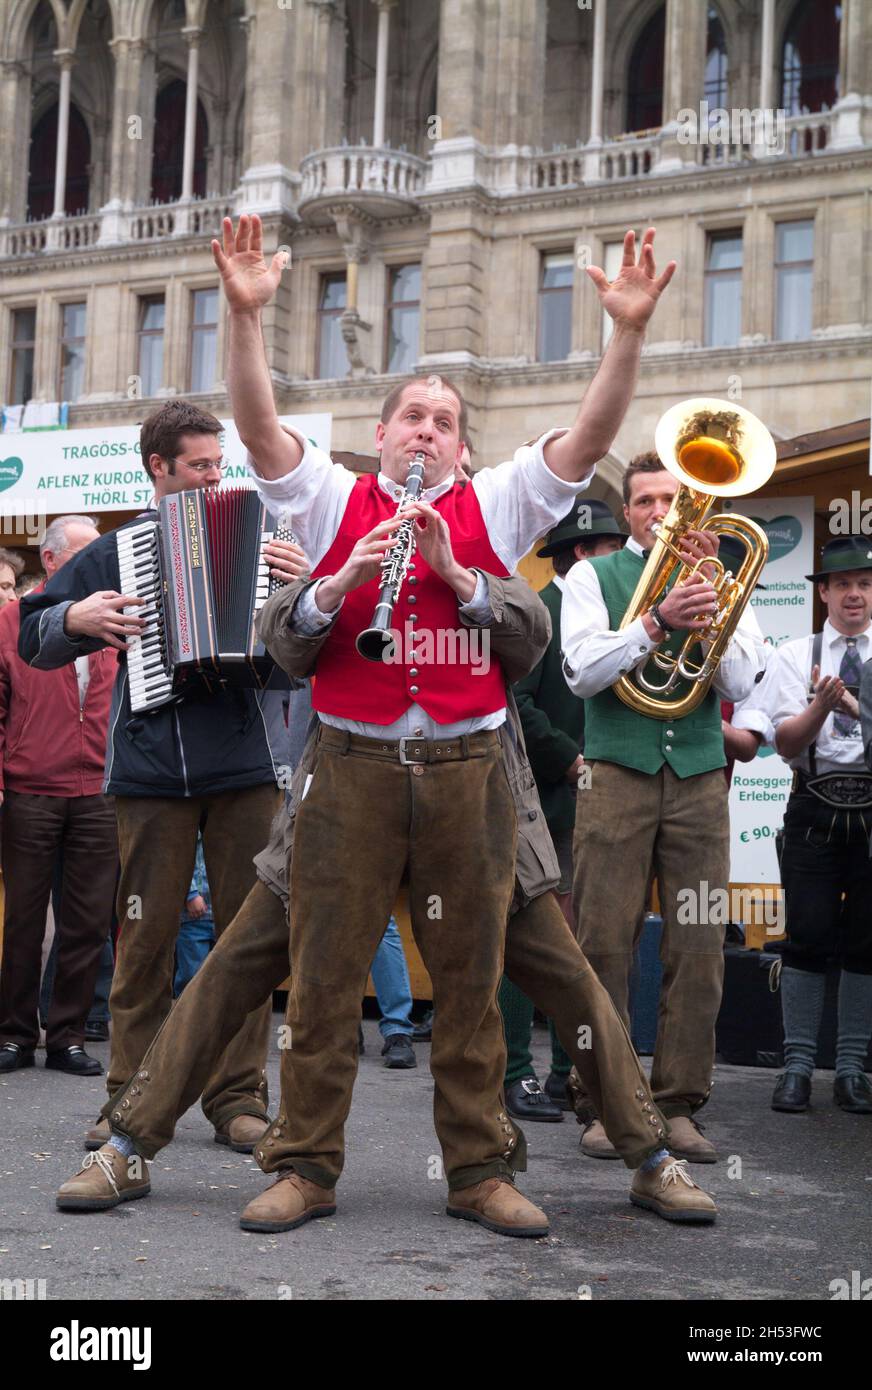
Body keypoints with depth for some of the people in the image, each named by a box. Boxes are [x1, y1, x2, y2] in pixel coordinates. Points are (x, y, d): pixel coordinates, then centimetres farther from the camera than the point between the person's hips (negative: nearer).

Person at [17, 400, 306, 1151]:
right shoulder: (117, 551, 12)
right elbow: (33, 637, 16)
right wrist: (75, 619, -5)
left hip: (247, 763, 0)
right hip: (152, 771, 0)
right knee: (146, 935, 3)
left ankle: (239, 1095, 10)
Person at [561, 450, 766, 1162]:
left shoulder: (720, 583, 15)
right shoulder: (594, 576, 9)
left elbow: (738, 684, 3)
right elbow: (582, 670, -6)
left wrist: (710, 602, -9)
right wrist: (658, 621, -18)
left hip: (698, 777, 2)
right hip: (617, 775, -2)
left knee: (699, 950, 0)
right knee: (605, 943, -3)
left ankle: (680, 1104, 9)